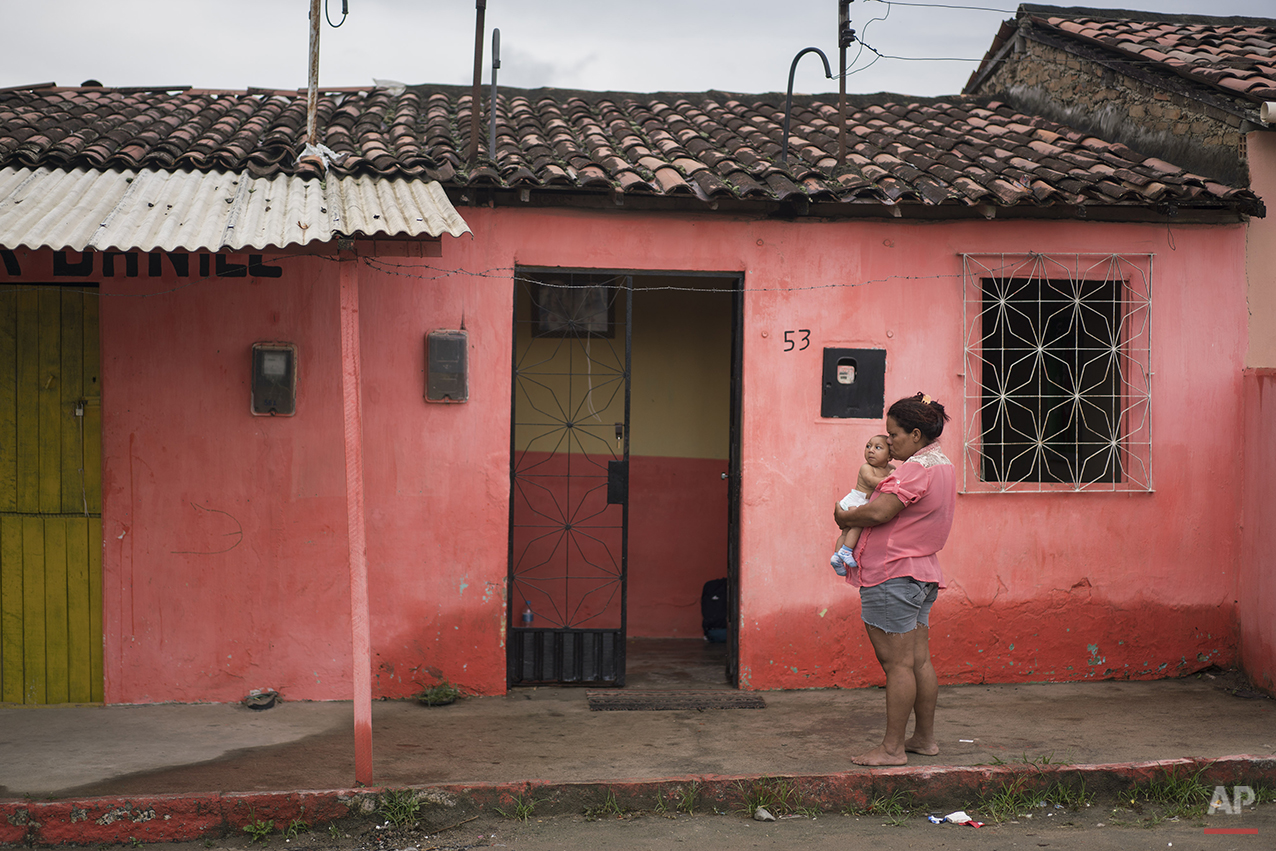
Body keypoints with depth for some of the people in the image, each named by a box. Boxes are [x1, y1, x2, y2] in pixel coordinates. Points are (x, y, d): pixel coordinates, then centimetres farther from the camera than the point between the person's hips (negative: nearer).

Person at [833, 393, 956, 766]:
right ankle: (925, 737, 20)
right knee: (920, 660, 13)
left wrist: (843, 516, -7)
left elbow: (878, 512, -24)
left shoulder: (916, 469, -17)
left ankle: (892, 748, -2)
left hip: (892, 576, -10)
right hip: (922, 573, 10)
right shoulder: (944, 466, 15)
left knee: (897, 663, -6)